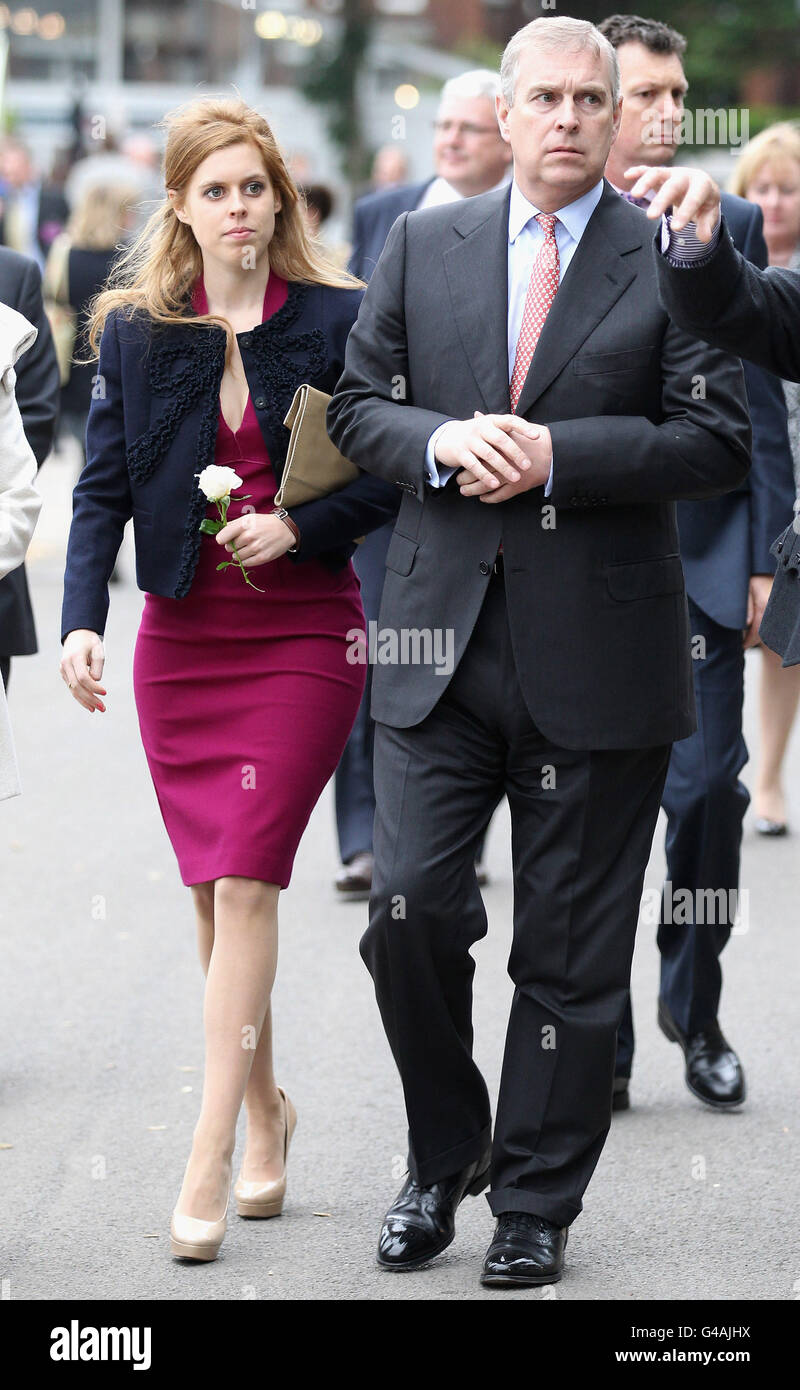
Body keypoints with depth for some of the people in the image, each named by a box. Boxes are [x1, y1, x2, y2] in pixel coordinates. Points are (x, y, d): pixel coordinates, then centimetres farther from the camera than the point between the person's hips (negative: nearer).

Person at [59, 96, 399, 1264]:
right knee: (213, 891, 7)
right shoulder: (137, 332, 5)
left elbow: (394, 472, 0)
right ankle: (263, 1107, 25)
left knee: (247, 883, -11)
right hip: (183, 633, 3)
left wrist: (300, 523, -16)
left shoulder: (340, 320, -2)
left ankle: (211, 1155, -11)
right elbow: (104, 485, 2)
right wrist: (82, 619, -11)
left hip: (303, 631, -3)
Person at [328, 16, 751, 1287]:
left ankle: (535, 1205, 18)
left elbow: (717, 441, -5)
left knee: (571, 953, 5)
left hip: (598, 651, -2)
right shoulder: (424, 247, 10)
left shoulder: (676, 261, 1)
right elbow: (356, 402, 11)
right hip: (442, 638, 2)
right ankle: (442, 1157, 18)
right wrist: (440, 443, -10)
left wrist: (554, 456, -15)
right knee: (410, 907, -5)